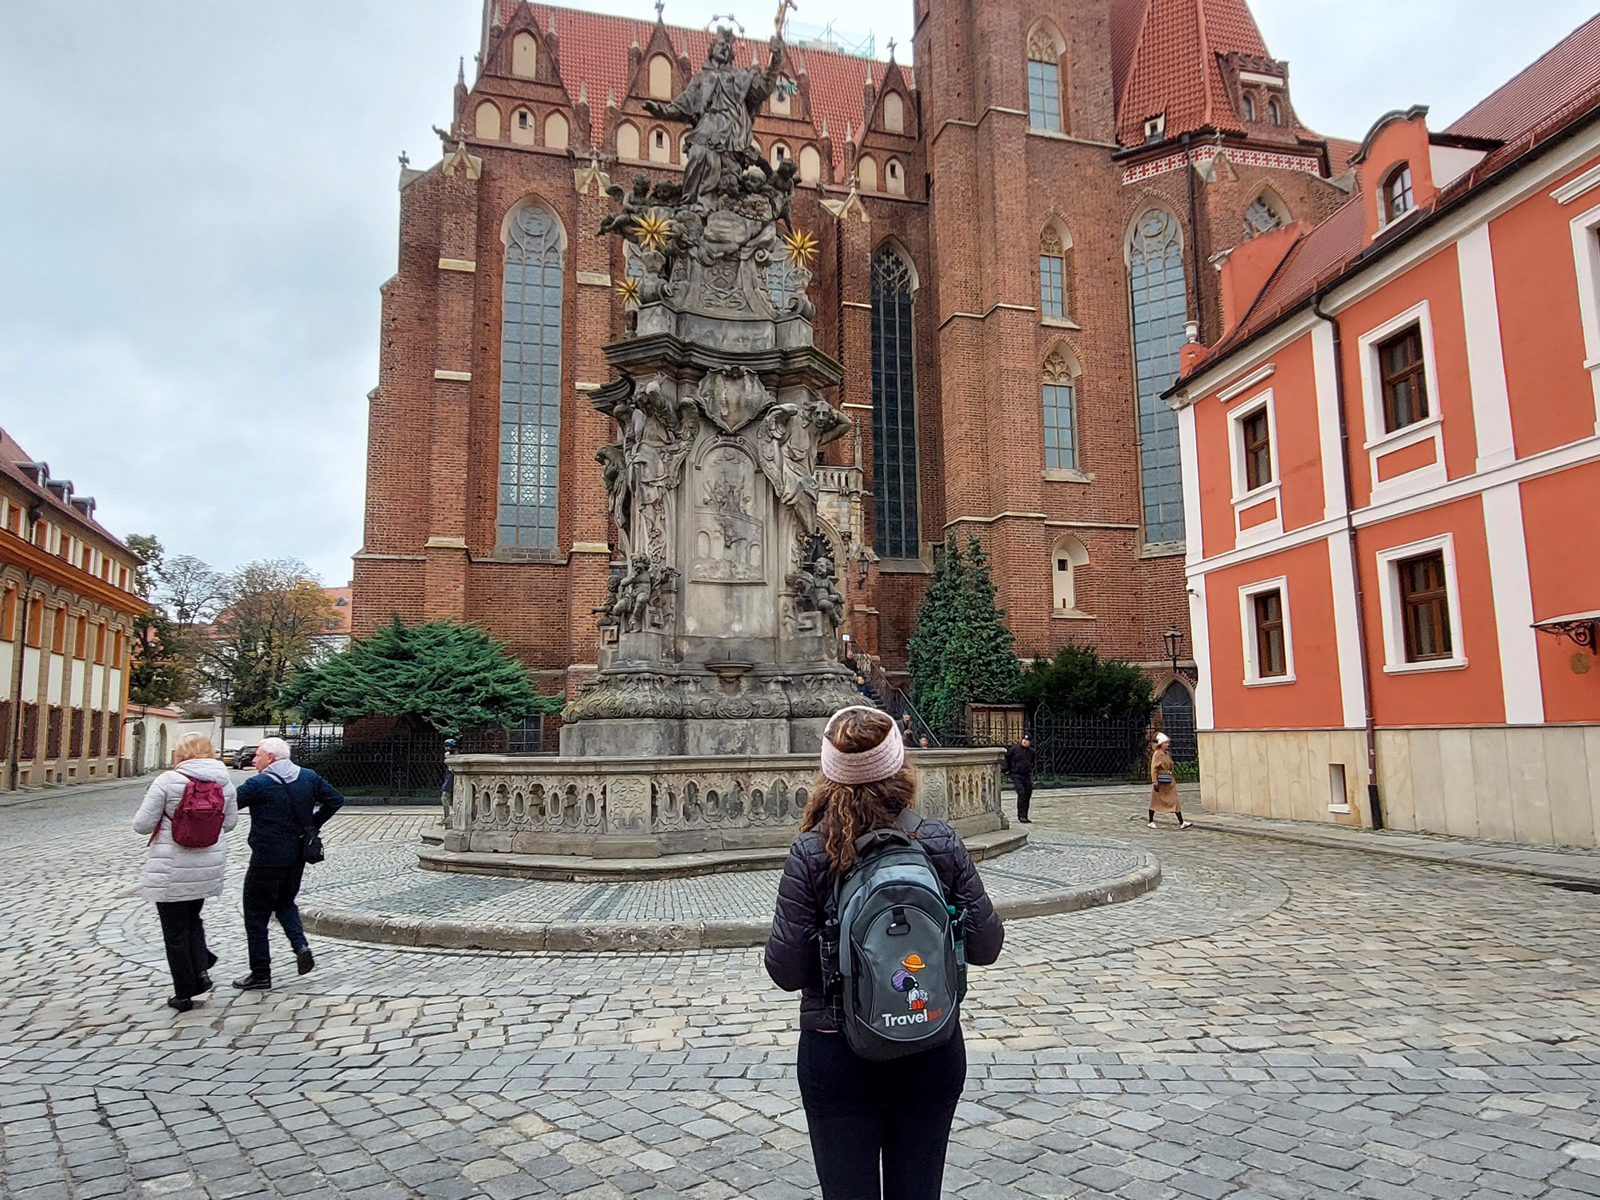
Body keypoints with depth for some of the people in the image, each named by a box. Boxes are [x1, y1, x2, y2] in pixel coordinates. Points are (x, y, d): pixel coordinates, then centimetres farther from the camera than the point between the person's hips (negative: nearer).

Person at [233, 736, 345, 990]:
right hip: (297, 856, 6)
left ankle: (260, 974, 13)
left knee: (256, 915, 8)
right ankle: (301, 946, 3)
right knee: (285, 904, 24)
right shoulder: (308, 777, 3)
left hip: (267, 859, -6)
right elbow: (335, 800, 7)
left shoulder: (258, 784, -14)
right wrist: (312, 825, 13)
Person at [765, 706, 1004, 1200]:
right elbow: (985, 947, -5)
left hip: (837, 1054, -2)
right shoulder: (941, 844, -11)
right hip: (933, 1050, 2)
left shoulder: (810, 853, -16)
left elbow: (786, 971, -13)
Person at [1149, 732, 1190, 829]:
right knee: (1155, 801, 6)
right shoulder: (1157, 754, -12)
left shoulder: (1167, 753, 10)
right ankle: (1151, 822, 19)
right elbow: (1153, 769, -16)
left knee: (1175, 800, -1)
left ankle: (1181, 823, -4)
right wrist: (1155, 783, -22)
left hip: (1169, 781, 7)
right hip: (1161, 781, -7)